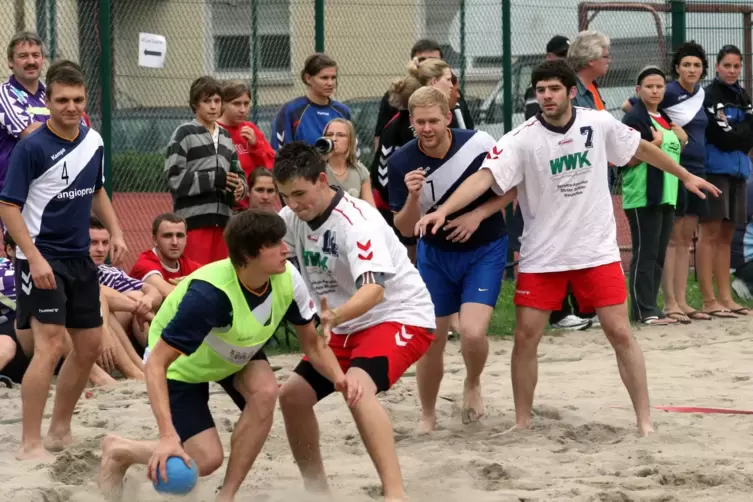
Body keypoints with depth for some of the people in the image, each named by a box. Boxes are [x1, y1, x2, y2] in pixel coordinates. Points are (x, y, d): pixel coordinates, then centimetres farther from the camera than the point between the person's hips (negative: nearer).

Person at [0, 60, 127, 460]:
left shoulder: (94, 141, 5)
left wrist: (115, 231, 9)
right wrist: (34, 258, -22)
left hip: (80, 258, 7)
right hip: (43, 259, -7)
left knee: (89, 345, 12)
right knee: (50, 346, -17)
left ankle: (60, 429, 27)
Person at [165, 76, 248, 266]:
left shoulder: (226, 137, 19)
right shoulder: (184, 134, -2)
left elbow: (238, 174, 22)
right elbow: (174, 179, -11)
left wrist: (239, 187, -2)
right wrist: (214, 179, -16)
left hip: (222, 220, 6)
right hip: (193, 220, -6)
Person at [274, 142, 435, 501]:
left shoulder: (355, 221, -26)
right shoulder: (293, 218, -3)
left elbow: (374, 289, -39)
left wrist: (335, 317, -56)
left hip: (401, 316, -9)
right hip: (346, 327, 9)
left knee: (356, 387, -34)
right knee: (292, 395, 4)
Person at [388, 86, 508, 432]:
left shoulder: (480, 145, -18)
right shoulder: (402, 163, -15)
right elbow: (405, 229, -11)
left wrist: (477, 215, -18)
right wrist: (413, 196, -30)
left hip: (485, 251, -2)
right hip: (435, 254, 2)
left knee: (472, 332, -19)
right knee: (431, 341, 4)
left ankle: (473, 385, 15)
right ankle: (427, 416, 28)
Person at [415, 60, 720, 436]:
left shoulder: (599, 124, -5)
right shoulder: (522, 139, -13)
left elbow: (641, 148, 13)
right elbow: (484, 177, -25)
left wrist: (685, 176, 23)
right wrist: (443, 210, -40)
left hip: (597, 250, 1)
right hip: (541, 256, -1)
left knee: (620, 333, -3)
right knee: (525, 337, -1)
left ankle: (645, 423, 5)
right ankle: (522, 423, 14)